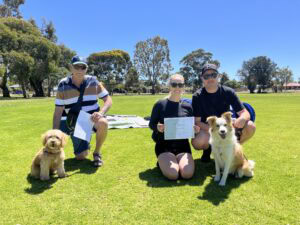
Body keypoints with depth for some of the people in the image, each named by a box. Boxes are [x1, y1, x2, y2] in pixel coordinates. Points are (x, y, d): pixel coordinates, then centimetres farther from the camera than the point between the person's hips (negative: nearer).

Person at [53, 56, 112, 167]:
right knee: (81, 156, -9)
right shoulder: (63, 85, -9)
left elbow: (108, 100, -7)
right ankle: (85, 144, 30)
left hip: (92, 118, 0)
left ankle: (97, 153, -10)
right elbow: (58, 112, -9)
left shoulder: (93, 81, -9)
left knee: (103, 123, -37)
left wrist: (101, 113, -28)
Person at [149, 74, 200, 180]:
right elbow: (151, 124, 2)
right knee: (172, 174, -23)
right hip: (164, 144, -2)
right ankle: (162, 162, 11)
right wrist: (157, 128, -20)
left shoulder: (187, 107, 6)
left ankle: (178, 161, 14)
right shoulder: (160, 104, -4)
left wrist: (195, 129, -9)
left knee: (188, 174, -19)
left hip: (182, 145, 3)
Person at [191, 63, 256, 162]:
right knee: (197, 142, -35)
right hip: (206, 129, -2)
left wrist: (242, 119, -33)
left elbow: (245, 112, -8)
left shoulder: (228, 92, -7)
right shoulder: (197, 96, -13)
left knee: (250, 127, -22)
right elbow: (197, 122, -16)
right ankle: (208, 148, 5)